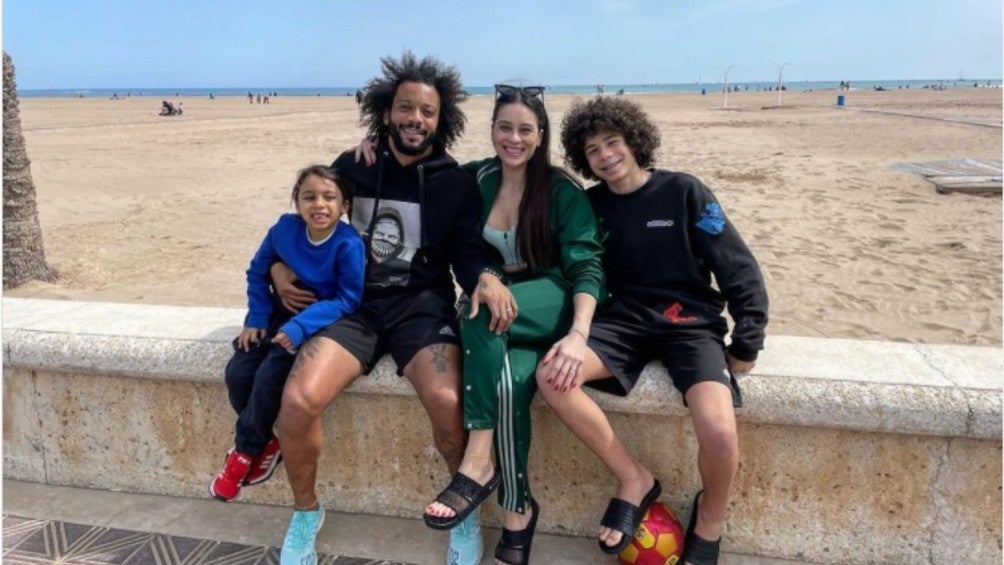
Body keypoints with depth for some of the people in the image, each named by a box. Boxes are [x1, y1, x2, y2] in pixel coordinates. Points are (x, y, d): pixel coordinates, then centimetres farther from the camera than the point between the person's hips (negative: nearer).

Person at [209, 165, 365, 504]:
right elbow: (258, 271, 5)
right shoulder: (285, 228, -10)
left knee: (270, 376, -22)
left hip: (321, 322, -5)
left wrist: (300, 326, -31)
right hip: (282, 315, 5)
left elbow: (348, 299, -22)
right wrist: (256, 318, -3)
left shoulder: (348, 245, -23)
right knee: (237, 372, -10)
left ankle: (246, 448, 3)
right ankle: (265, 443, 11)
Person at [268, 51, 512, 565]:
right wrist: (279, 266, 0)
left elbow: (466, 254, 1)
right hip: (354, 304, 2)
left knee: (447, 402, -31)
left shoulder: (457, 183, 3)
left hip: (422, 306, -1)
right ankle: (305, 512, 7)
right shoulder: (350, 167, 7)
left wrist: (486, 277, -23)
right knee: (298, 400, -24)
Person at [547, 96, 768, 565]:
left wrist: (747, 344, -5)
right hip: (625, 320, 3)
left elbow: (739, 270, -2)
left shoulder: (683, 191, -2)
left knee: (718, 431, -30)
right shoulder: (591, 205, 7)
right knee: (551, 376, -26)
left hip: (691, 322, -3)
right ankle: (634, 479, -6)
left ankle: (709, 518, 6)